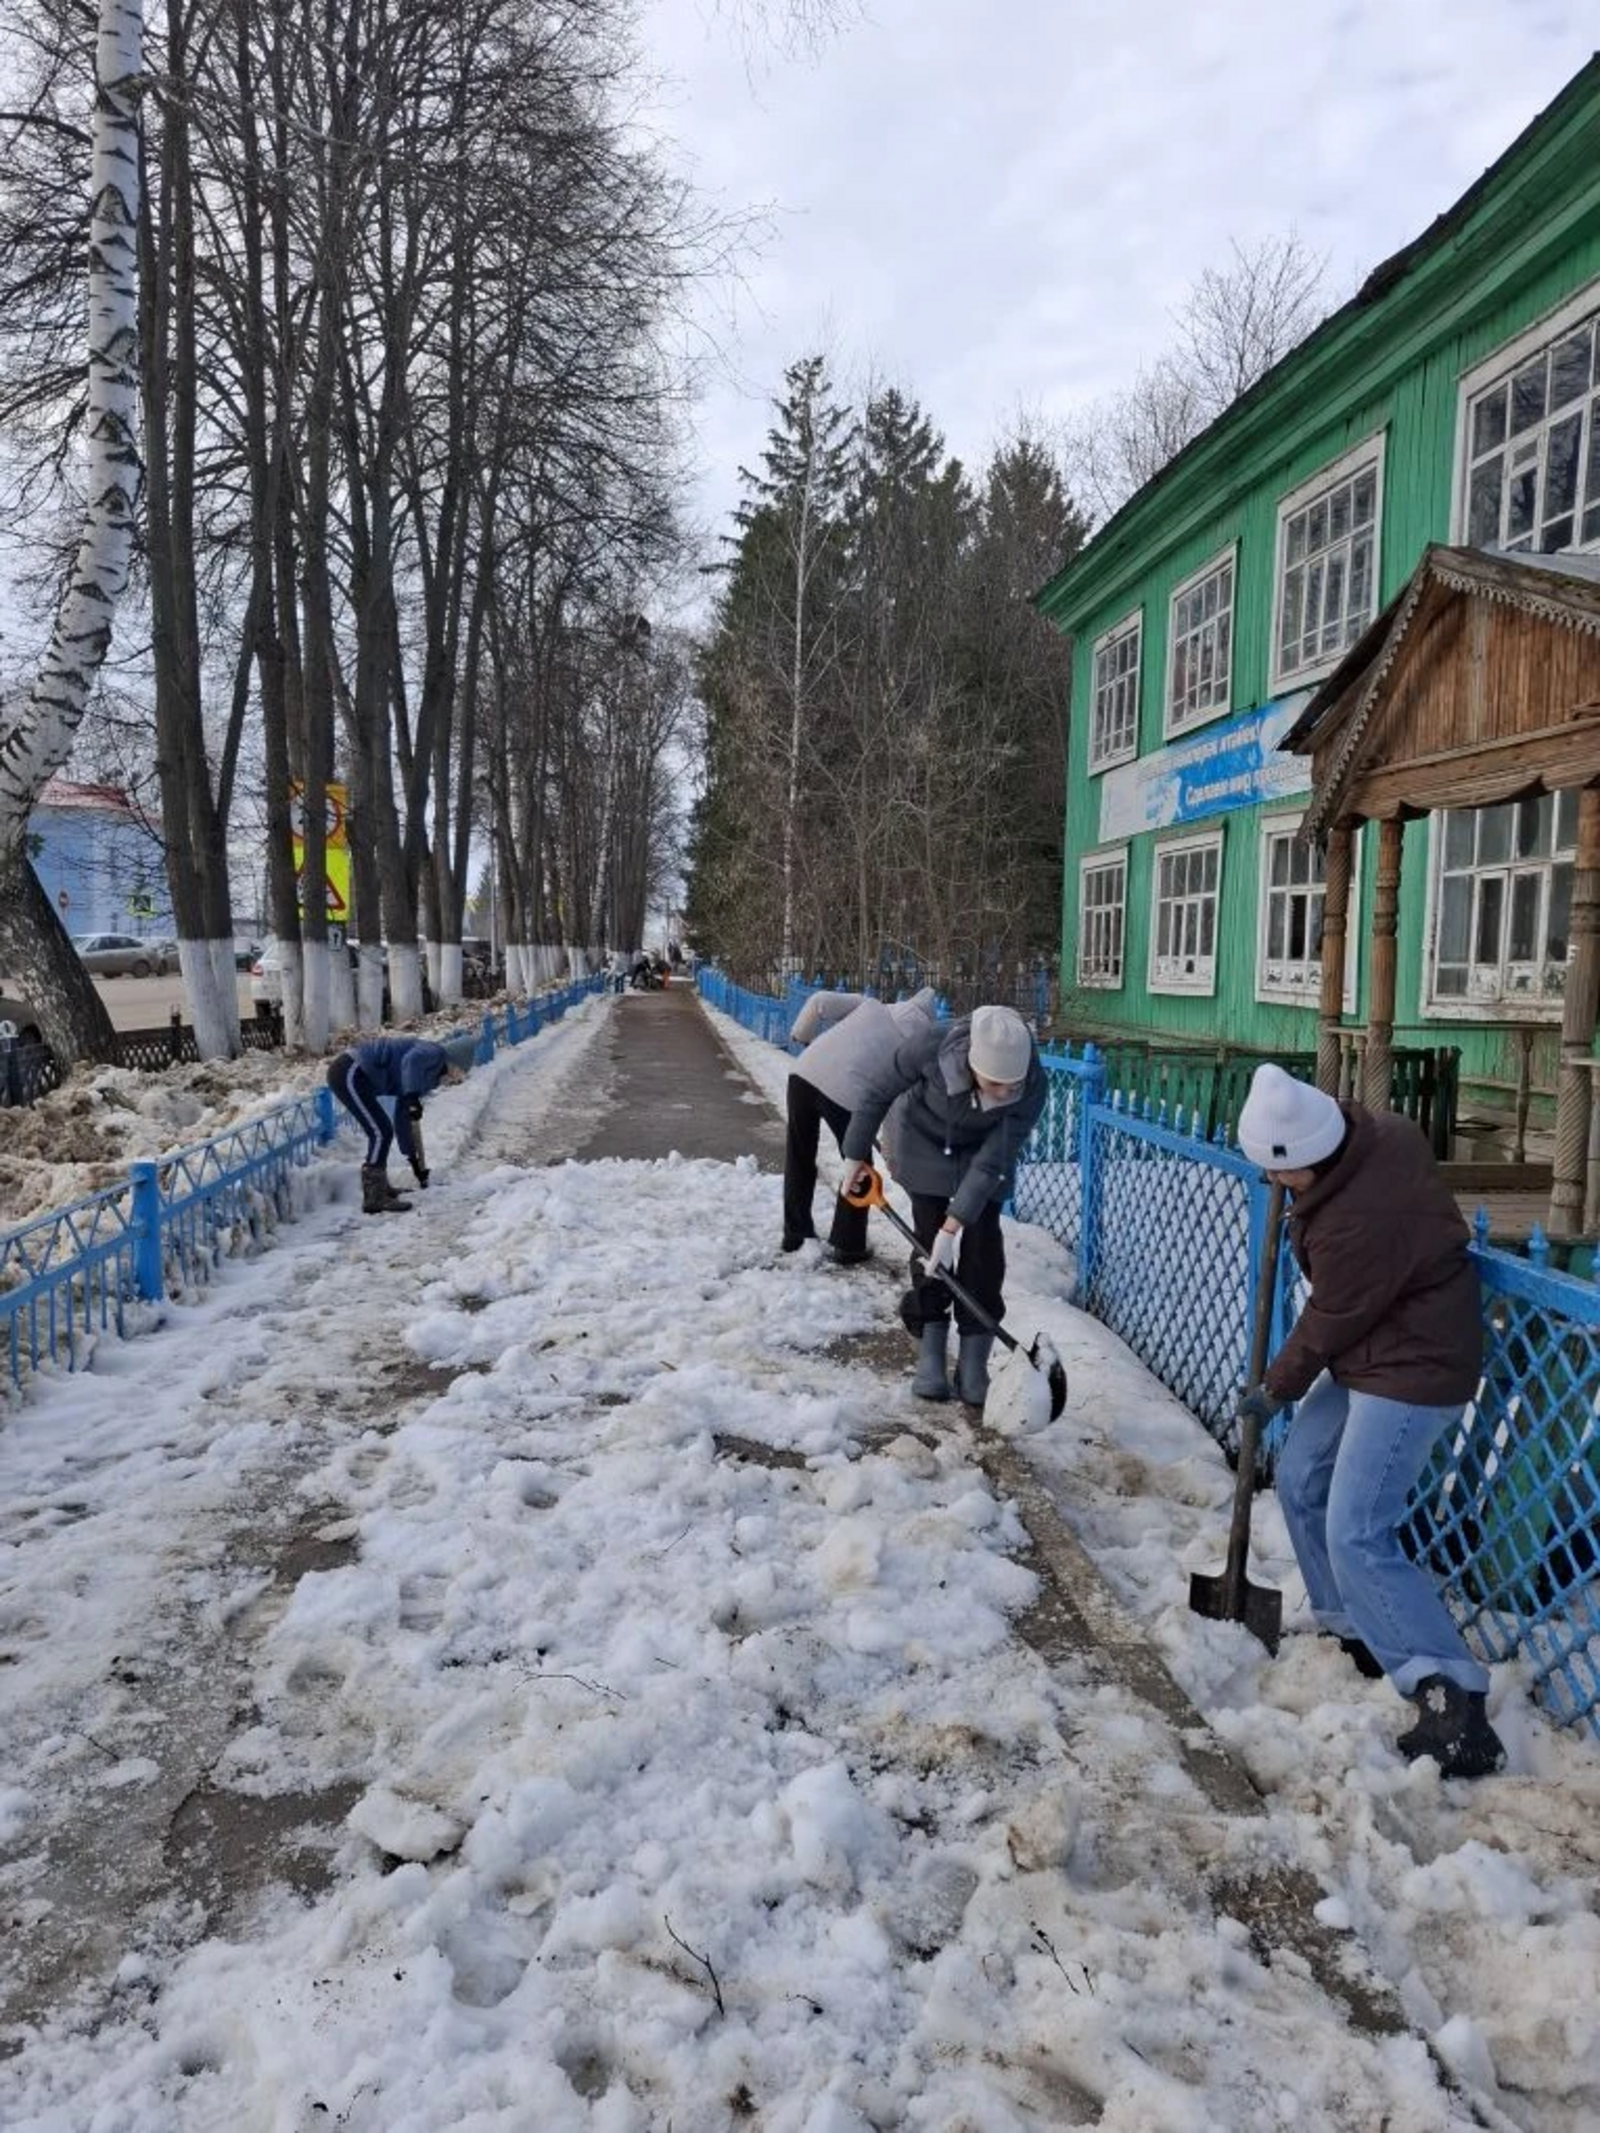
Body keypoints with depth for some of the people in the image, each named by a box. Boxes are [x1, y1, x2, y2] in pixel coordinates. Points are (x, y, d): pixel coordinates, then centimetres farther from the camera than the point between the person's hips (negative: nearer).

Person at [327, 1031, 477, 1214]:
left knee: (382, 1131, 20)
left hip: (353, 1075, 11)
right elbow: (411, 1060, -32)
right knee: (381, 1132, -9)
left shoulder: (429, 1076, 20)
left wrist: (414, 1160, 27)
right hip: (349, 1074, -11)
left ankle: (377, 1186, 33)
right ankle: (374, 1199, -6)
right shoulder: (435, 1052, -6)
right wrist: (413, 1097, -36)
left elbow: (402, 1120, 25)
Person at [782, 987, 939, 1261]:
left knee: (799, 1158, 21)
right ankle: (847, 1247, 23)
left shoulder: (871, 1005, 22)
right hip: (846, 1092, -4)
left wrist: (801, 1033, 30)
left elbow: (819, 1002, 13)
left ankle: (795, 1234, 32)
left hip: (804, 1072, 4)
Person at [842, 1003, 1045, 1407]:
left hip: (982, 1147, 1)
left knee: (982, 1241, -8)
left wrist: (953, 1225, -33)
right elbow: (879, 1095, -20)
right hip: (923, 1139, -1)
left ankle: (974, 1363, 1)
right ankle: (930, 1354, 8)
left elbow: (992, 1162, -30)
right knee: (928, 1235, -4)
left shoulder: (1032, 1086, -36)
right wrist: (857, 1154, -8)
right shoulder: (931, 1046, -39)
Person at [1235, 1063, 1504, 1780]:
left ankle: (1452, 1701, -8)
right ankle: (1356, 1633, 30)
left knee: (1355, 1535, -13)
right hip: (1369, 1355, 10)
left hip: (1412, 1373, -10)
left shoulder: (1356, 1224, -33)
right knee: (1301, 1480, 17)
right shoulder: (1374, 1129, -9)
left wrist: (1276, 1389, 0)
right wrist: (1303, 1202, 4)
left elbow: (1329, 1323, -17)